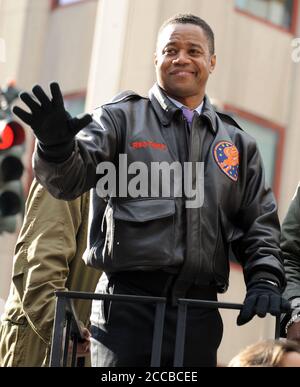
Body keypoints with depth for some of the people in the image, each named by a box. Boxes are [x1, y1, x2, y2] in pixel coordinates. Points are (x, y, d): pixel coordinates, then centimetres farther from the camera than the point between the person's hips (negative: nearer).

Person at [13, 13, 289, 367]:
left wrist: (265, 280, 3)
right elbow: (70, 178, -6)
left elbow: (259, 223, 19)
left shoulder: (237, 142, 18)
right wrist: (56, 145, -28)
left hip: (199, 311, 4)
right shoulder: (122, 118, 7)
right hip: (128, 301, -3)